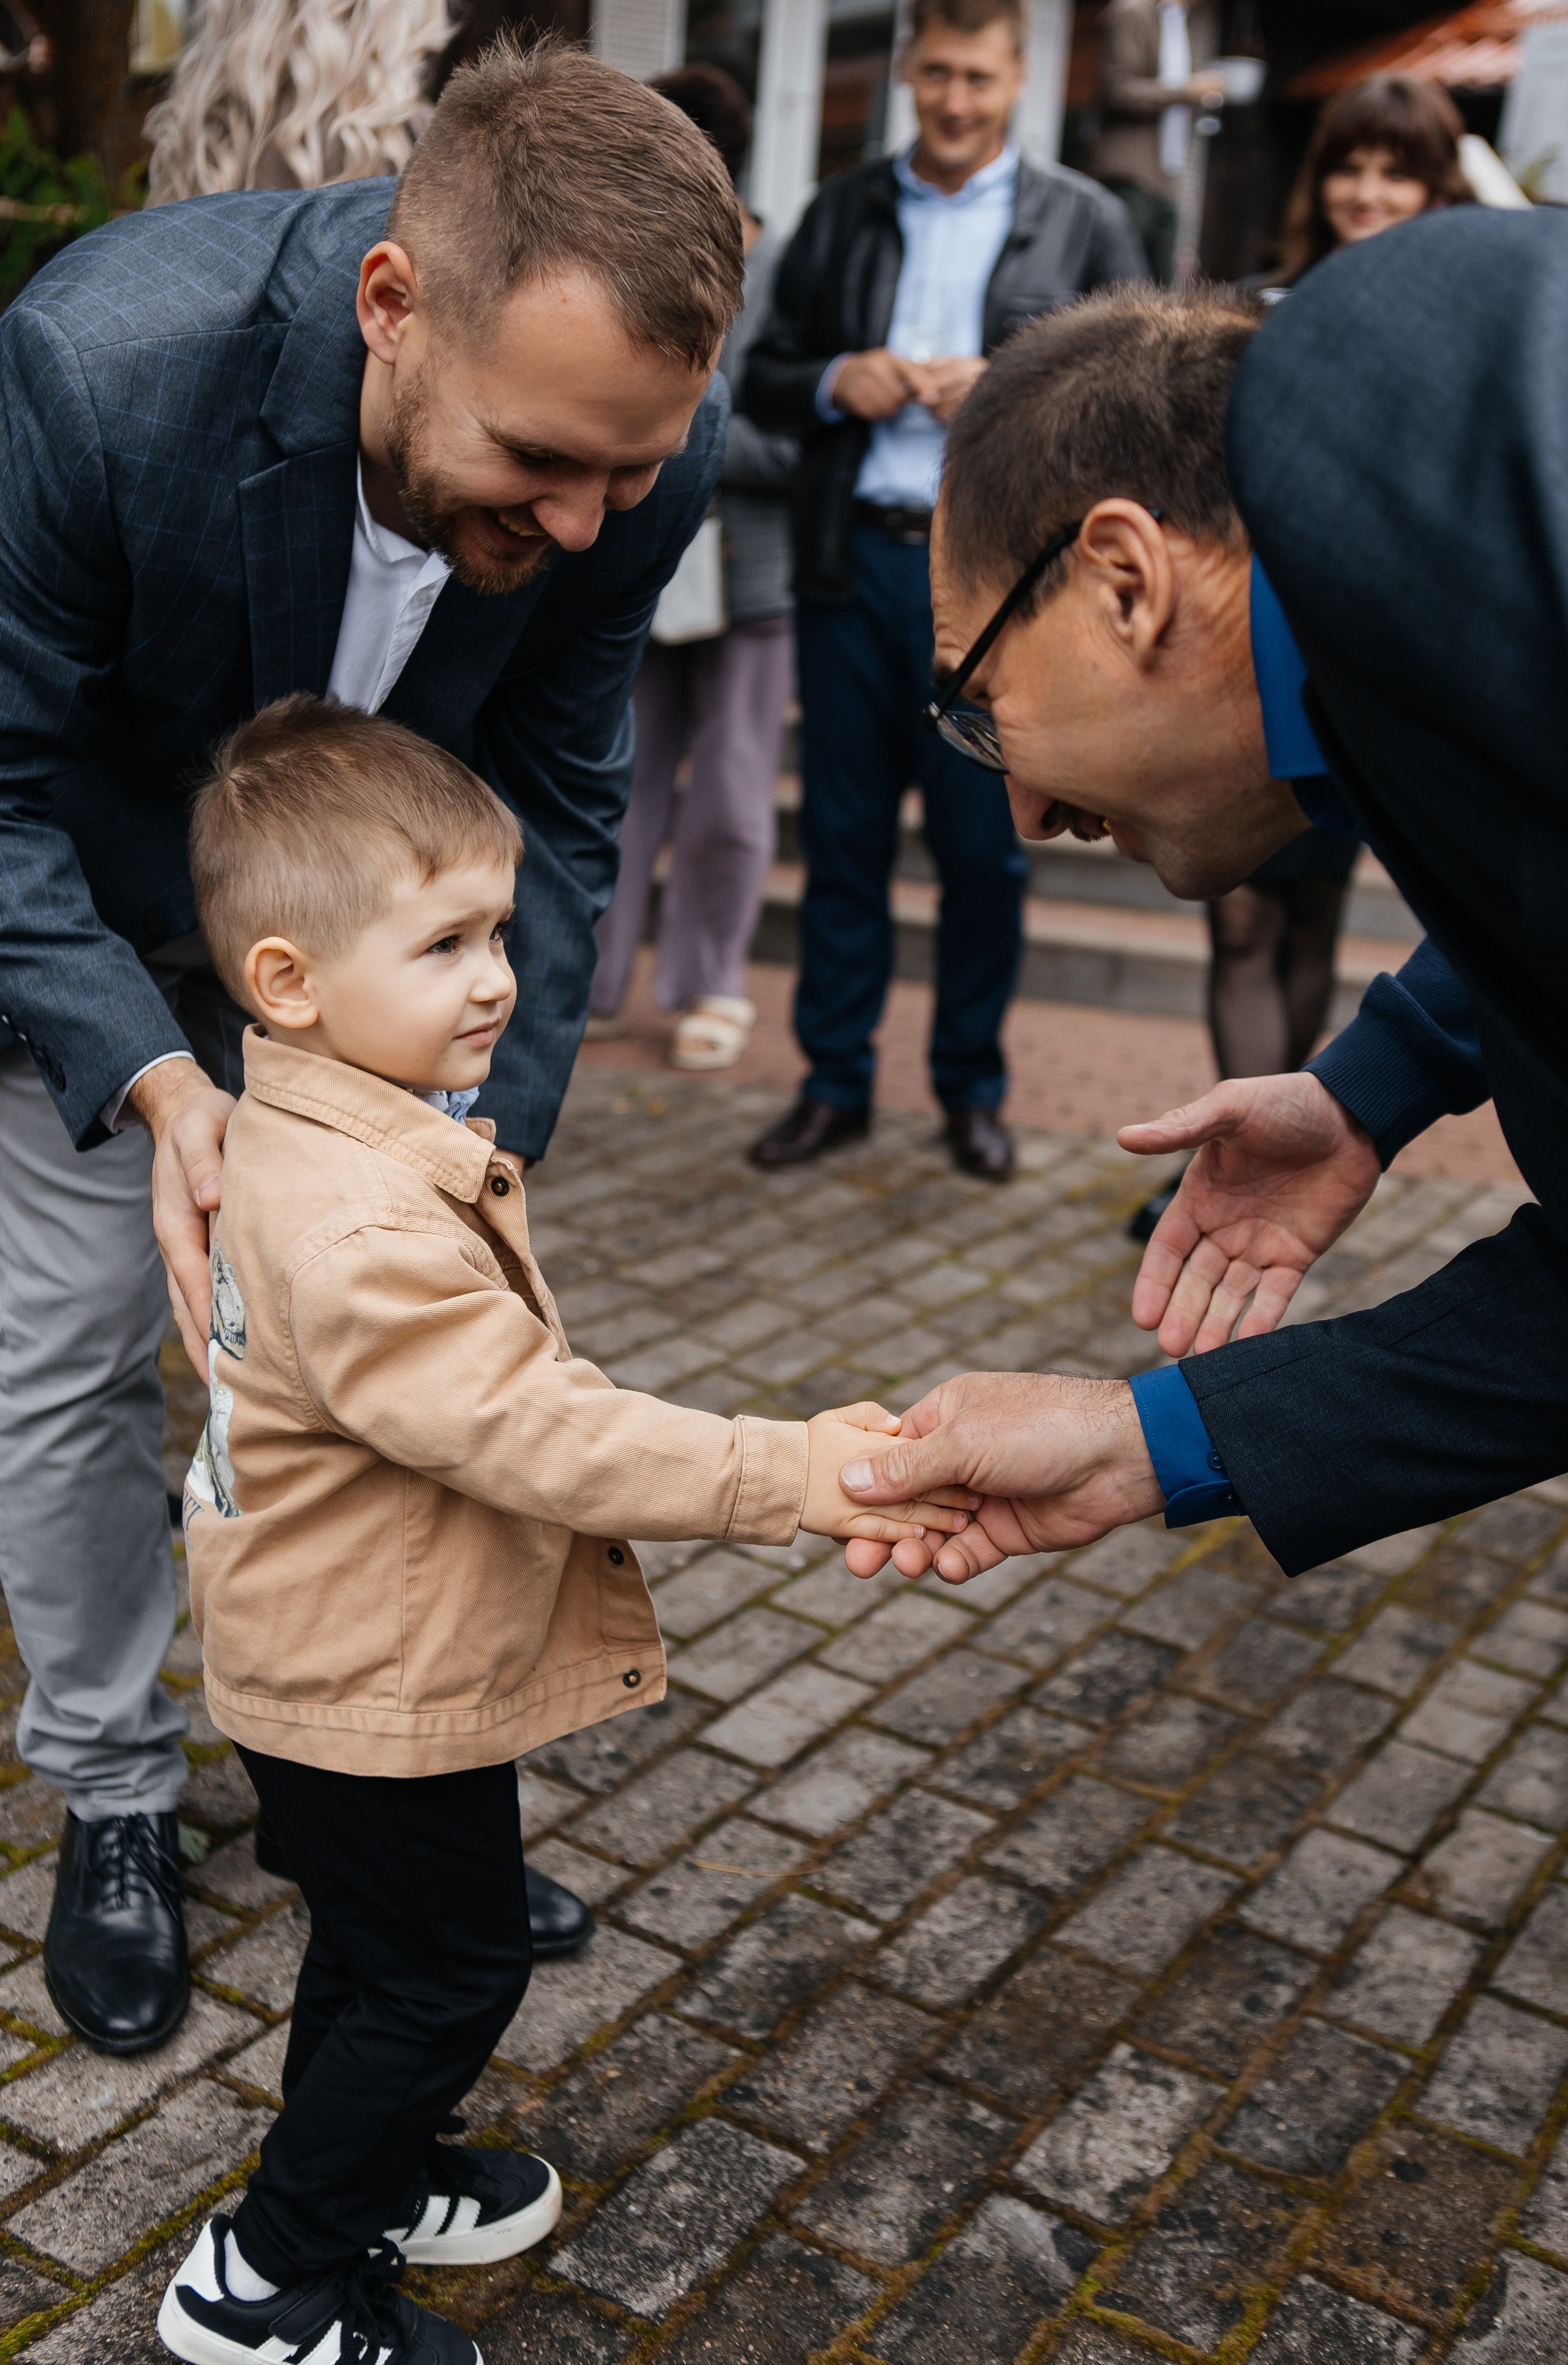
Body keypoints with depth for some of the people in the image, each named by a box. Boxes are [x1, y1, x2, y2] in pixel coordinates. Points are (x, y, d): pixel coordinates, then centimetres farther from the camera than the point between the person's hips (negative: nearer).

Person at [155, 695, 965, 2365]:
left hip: (344, 1660, 10)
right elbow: (533, 1428, -36)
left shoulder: (341, 1136, 1)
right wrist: (787, 1478, -34)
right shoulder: (355, 1223, -34)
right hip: (376, 1685, -10)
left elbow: (493, 1391, 12)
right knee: (445, 1972, 8)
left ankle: (366, 2178, 49)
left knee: (381, 1948, 27)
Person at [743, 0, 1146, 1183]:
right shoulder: (841, 211, 15)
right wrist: (836, 382, -5)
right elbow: (764, 381, 17)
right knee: (842, 838, 4)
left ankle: (973, 1088, 16)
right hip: (851, 563, 2)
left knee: (985, 850, 1)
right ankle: (837, 1082, 15)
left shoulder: (1085, 223, 8)